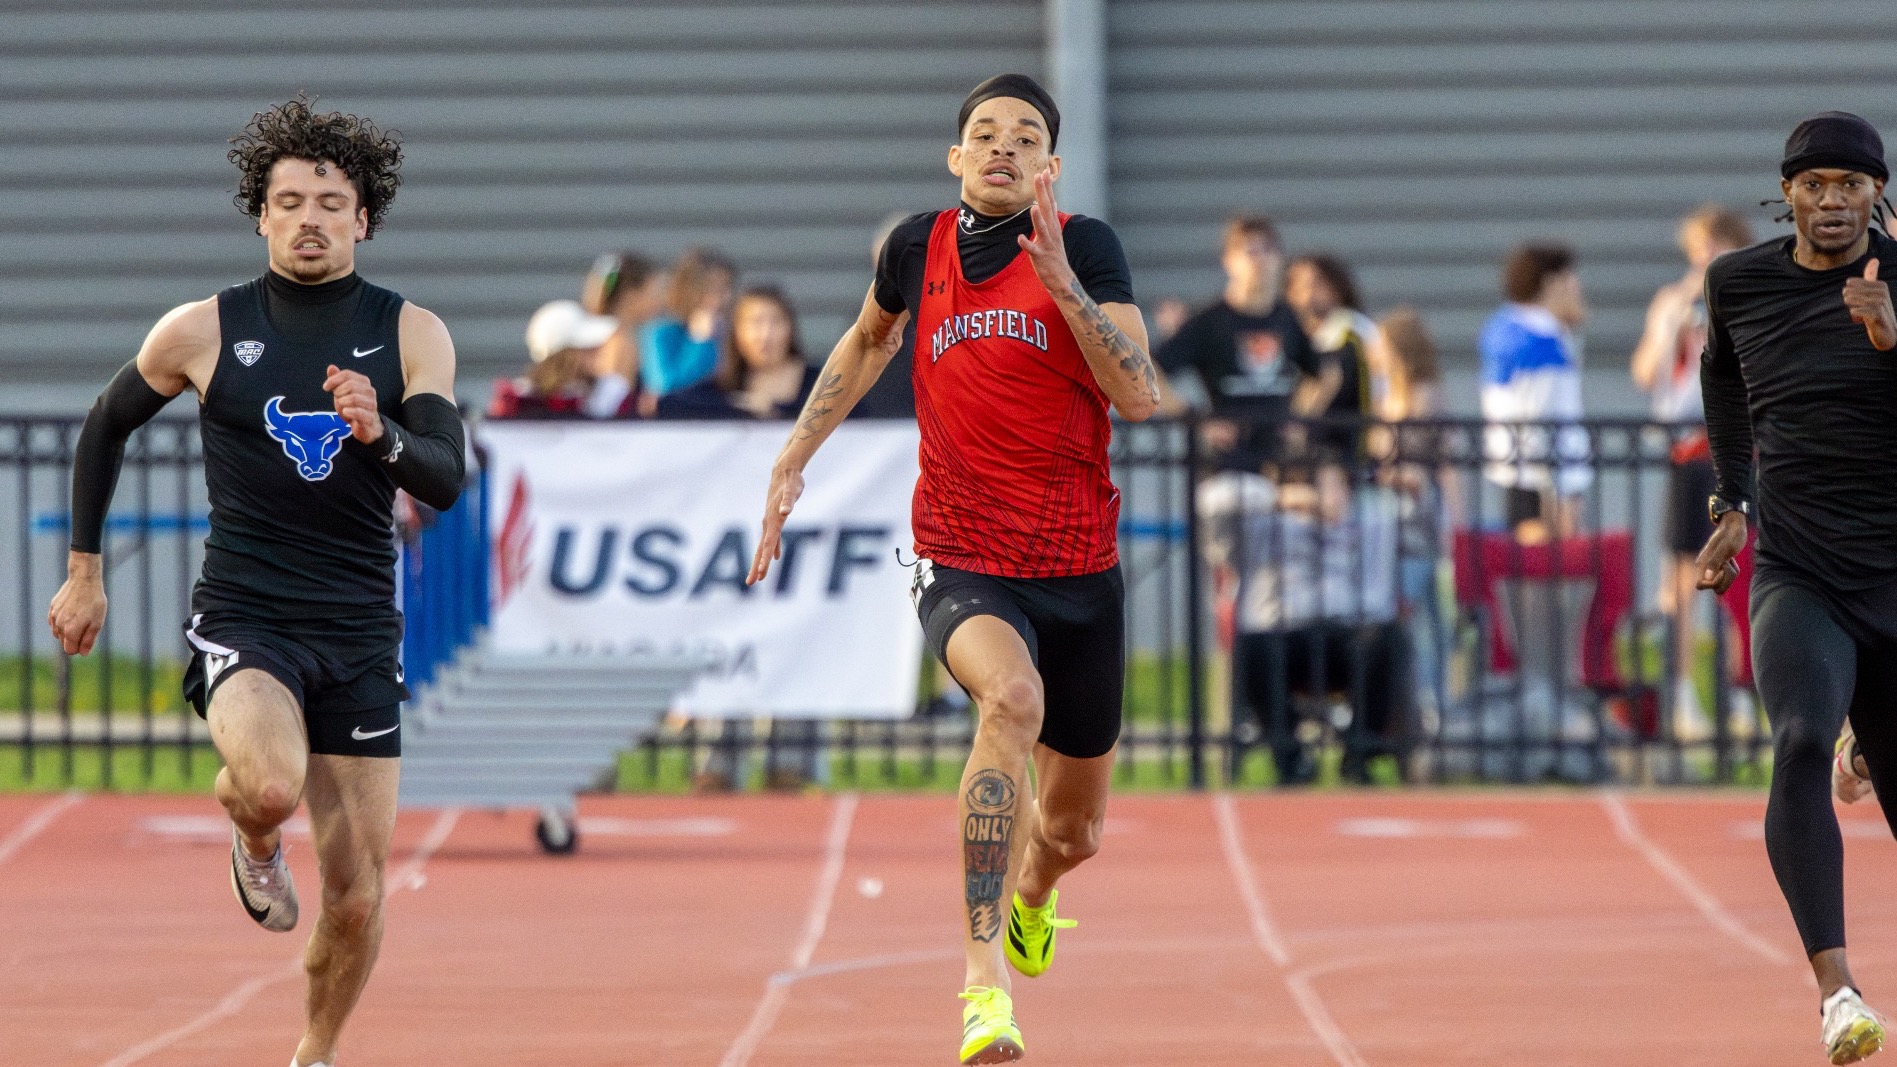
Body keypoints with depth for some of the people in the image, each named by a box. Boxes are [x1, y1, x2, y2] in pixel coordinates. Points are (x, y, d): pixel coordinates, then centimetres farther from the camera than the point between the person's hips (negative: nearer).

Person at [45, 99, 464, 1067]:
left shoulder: (411, 335, 1)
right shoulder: (203, 333, -1)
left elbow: (447, 481, -9)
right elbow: (106, 427, 15)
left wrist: (380, 435, -30)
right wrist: (84, 570, 15)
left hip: (360, 635, 2)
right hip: (242, 620, -2)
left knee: (358, 900, 3)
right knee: (272, 785, -33)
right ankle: (251, 839, 4)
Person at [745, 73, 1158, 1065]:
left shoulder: (1086, 246, -6)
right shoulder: (918, 247, 1)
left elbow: (1140, 395, -16)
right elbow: (867, 341, 23)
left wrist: (1060, 280, -24)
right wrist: (792, 462, 19)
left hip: (1078, 570, 1)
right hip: (962, 564, -1)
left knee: (1072, 831, 13)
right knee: (1012, 696, -36)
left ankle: (1028, 892, 54)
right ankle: (983, 978, -36)